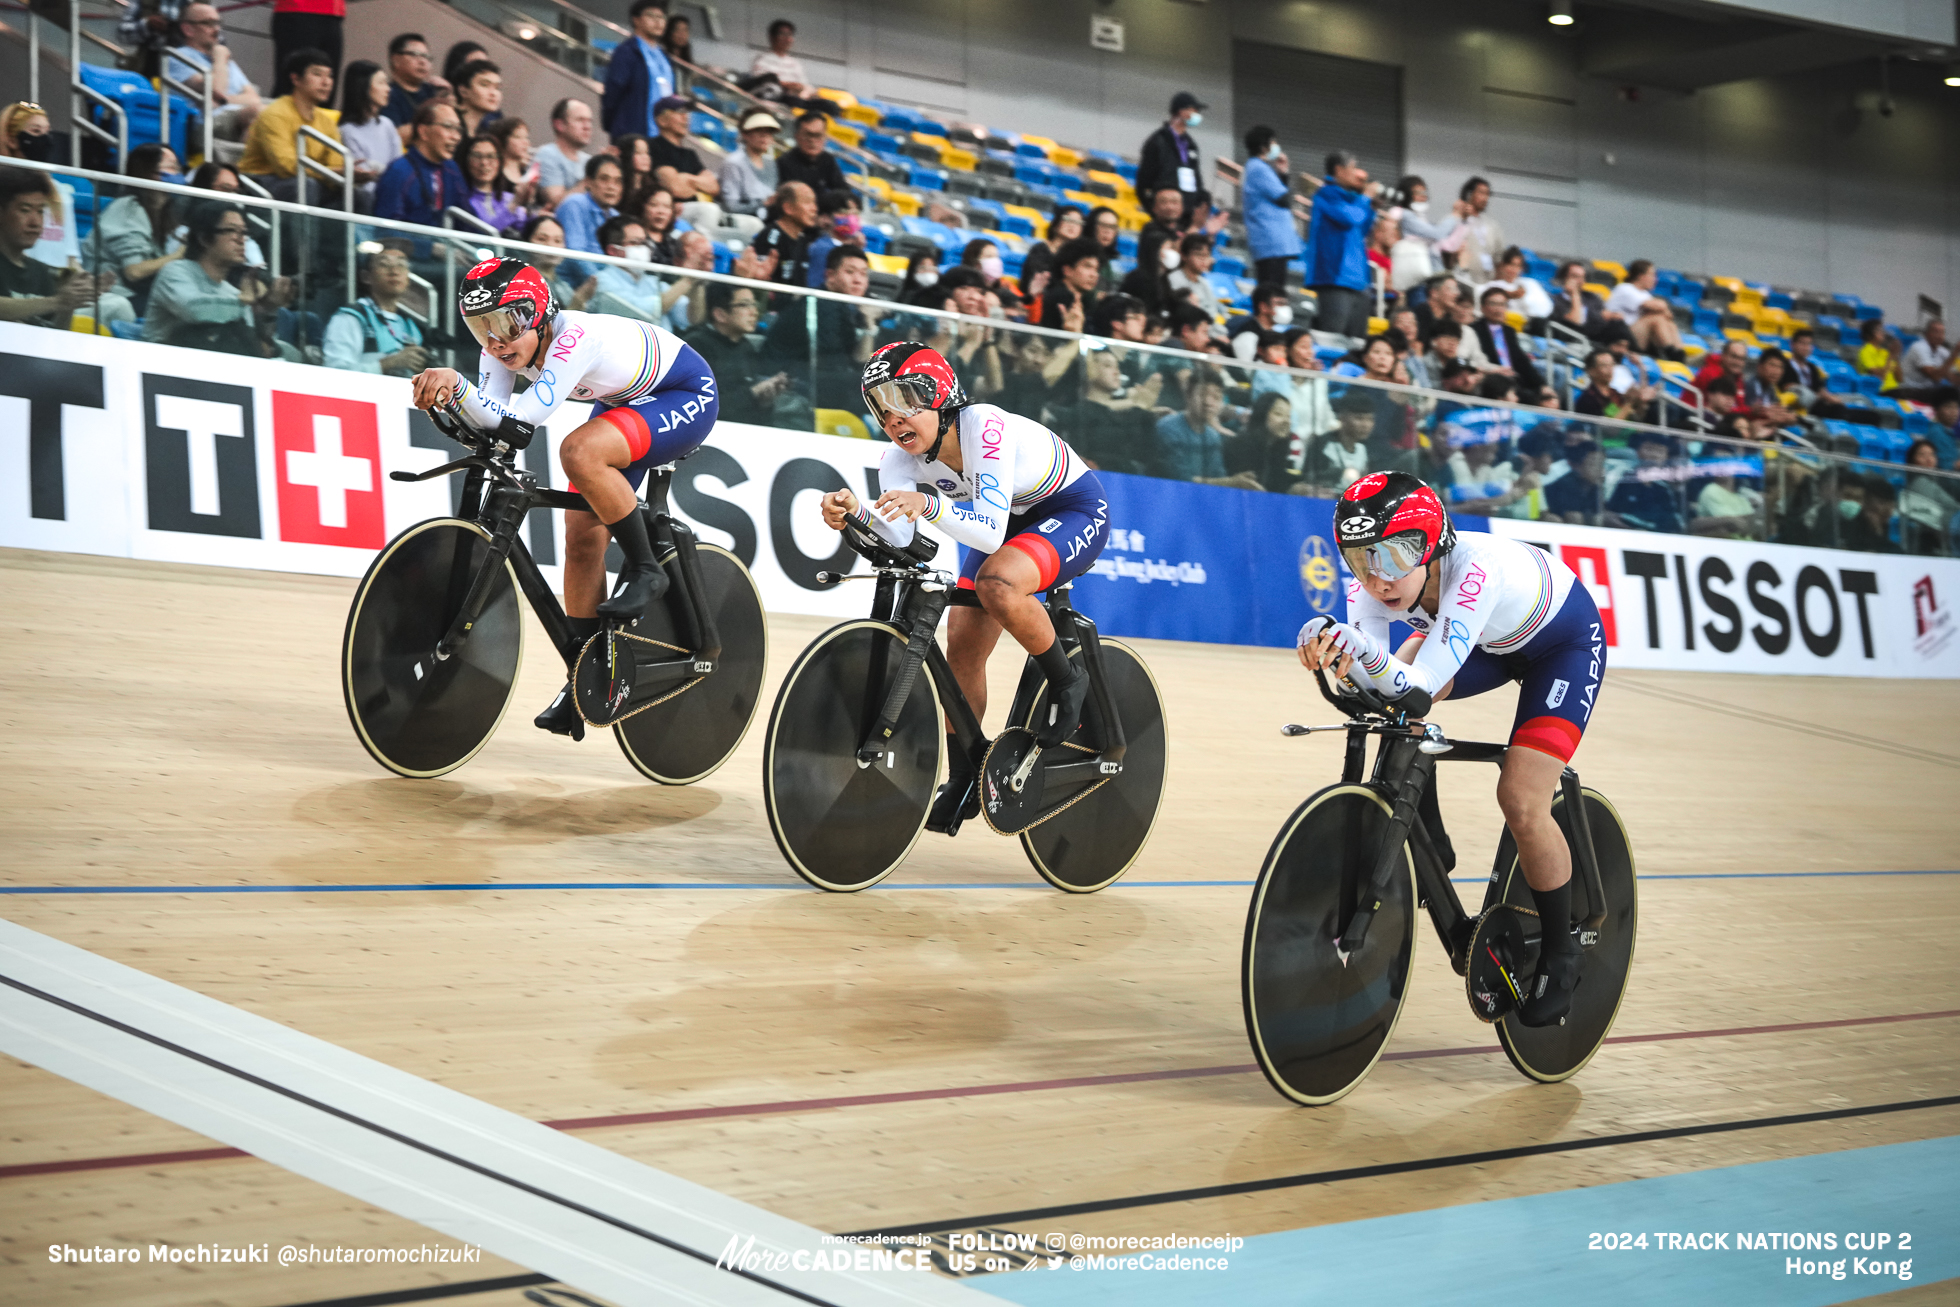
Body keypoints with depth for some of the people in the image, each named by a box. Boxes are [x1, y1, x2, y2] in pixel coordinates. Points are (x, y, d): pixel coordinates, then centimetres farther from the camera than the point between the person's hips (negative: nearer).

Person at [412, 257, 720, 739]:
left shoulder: (576, 337, -35)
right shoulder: (504, 347, -12)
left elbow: (519, 424, -43)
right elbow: (491, 419, -25)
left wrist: (456, 382, -53)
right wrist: (449, 396, -43)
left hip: (686, 398, -8)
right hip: (622, 404, 8)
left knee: (580, 451, -34)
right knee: (582, 535, -1)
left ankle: (644, 569, -15)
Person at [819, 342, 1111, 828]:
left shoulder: (985, 427, -34)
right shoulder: (902, 460, -14)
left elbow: (990, 532, -42)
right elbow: (897, 536, -28)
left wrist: (929, 504, -57)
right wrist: (853, 513, -47)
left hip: (1076, 510, -7)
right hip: (1012, 519, 7)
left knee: (997, 583, -35)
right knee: (962, 646, -2)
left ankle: (1067, 681, -10)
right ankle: (964, 783, 15)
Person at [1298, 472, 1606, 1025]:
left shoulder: (1475, 568, -42)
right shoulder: (1377, 578, -25)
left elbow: (1423, 686, -47)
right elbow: (1386, 683, -35)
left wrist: (1360, 649, -64)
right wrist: (1327, 641, -56)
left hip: (1566, 641, -6)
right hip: (1491, 639, 6)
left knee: (1521, 802, -17)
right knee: (1391, 701, -17)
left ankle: (1560, 952, 6)